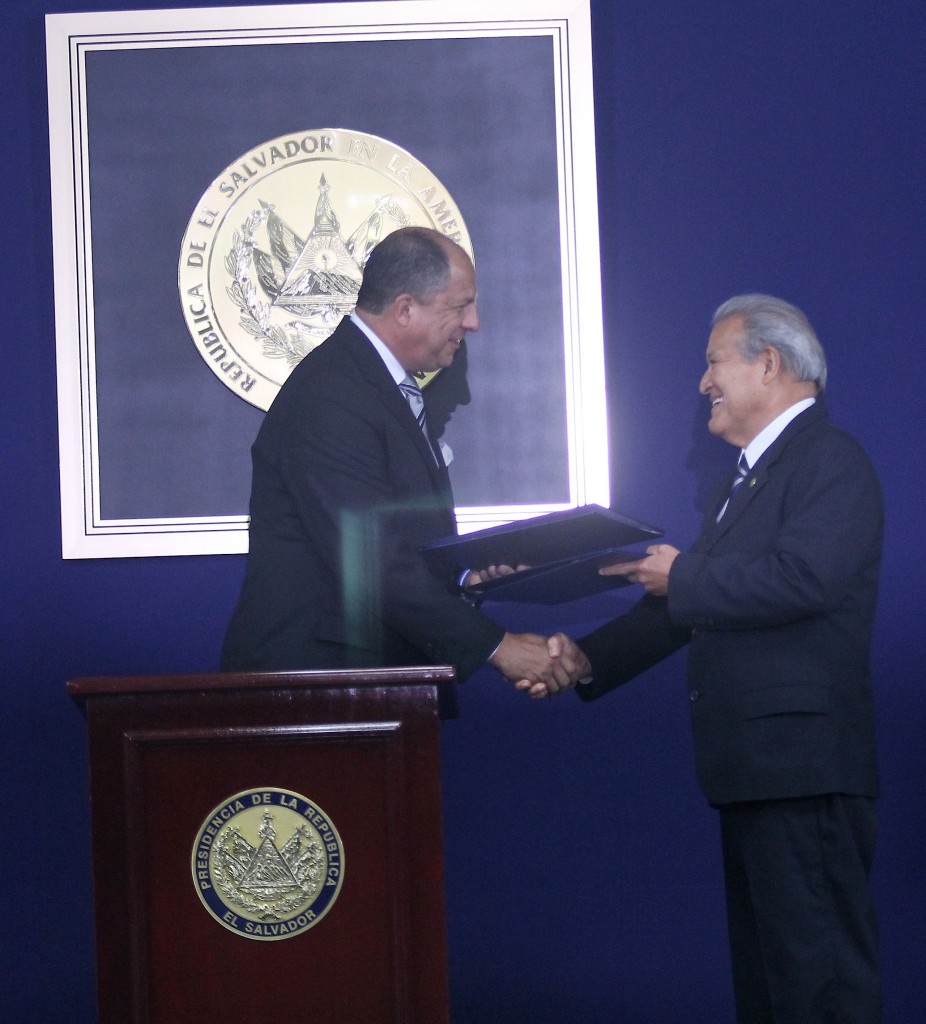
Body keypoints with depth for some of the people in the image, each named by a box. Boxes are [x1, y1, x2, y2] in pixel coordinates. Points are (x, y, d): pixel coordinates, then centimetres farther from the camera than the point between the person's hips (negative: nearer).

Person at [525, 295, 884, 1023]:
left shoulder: (831, 461, -9)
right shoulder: (754, 473, 21)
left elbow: (803, 578, -25)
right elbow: (688, 605, 21)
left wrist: (682, 575, -14)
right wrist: (582, 661, 12)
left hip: (803, 766, -10)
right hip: (751, 768, 10)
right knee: (762, 964, 14)